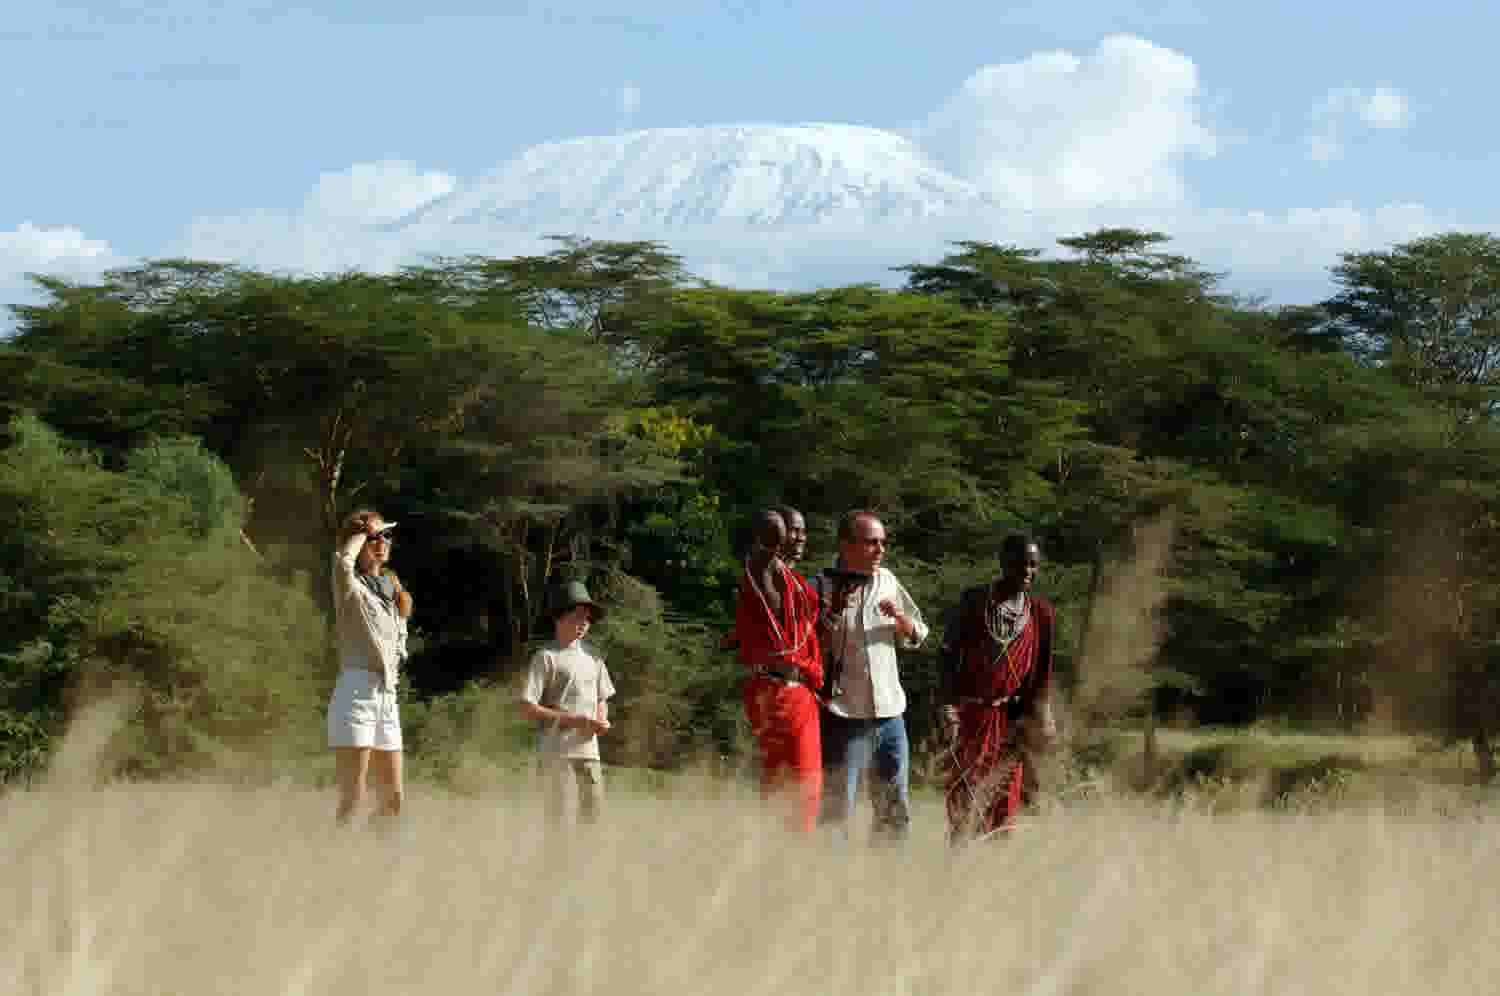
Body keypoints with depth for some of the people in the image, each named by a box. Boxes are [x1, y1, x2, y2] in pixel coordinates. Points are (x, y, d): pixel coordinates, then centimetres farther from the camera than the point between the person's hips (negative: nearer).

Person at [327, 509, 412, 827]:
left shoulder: (391, 592, 19)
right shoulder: (352, 588, -4)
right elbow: (342, 562, -29)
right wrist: (361, 533, -11)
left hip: (388, 697, 8)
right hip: (357, 693, -8)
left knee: (393, 801, 8)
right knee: (352, 799, -13)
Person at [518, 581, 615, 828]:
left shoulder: (592, 655, 14)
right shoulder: (546, 657, -7)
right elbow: (528, 708, -10)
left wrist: (601, 721, 1)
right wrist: (573, 720, -14)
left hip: (589, 749, 7)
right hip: (558, 752, -7)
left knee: (593, 815, 7)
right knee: (559, 817, -6)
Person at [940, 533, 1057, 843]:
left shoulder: (1041, 613, 6)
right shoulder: (973, 602, -3)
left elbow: (1041, 671, 10)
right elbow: (949, 655, -3)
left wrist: (1039, 718, 4)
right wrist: (948, 705, -12)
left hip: (1009, 718, 3)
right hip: (970, 713, -3)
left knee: (1005, 796, 4)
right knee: (965, 795, -6)